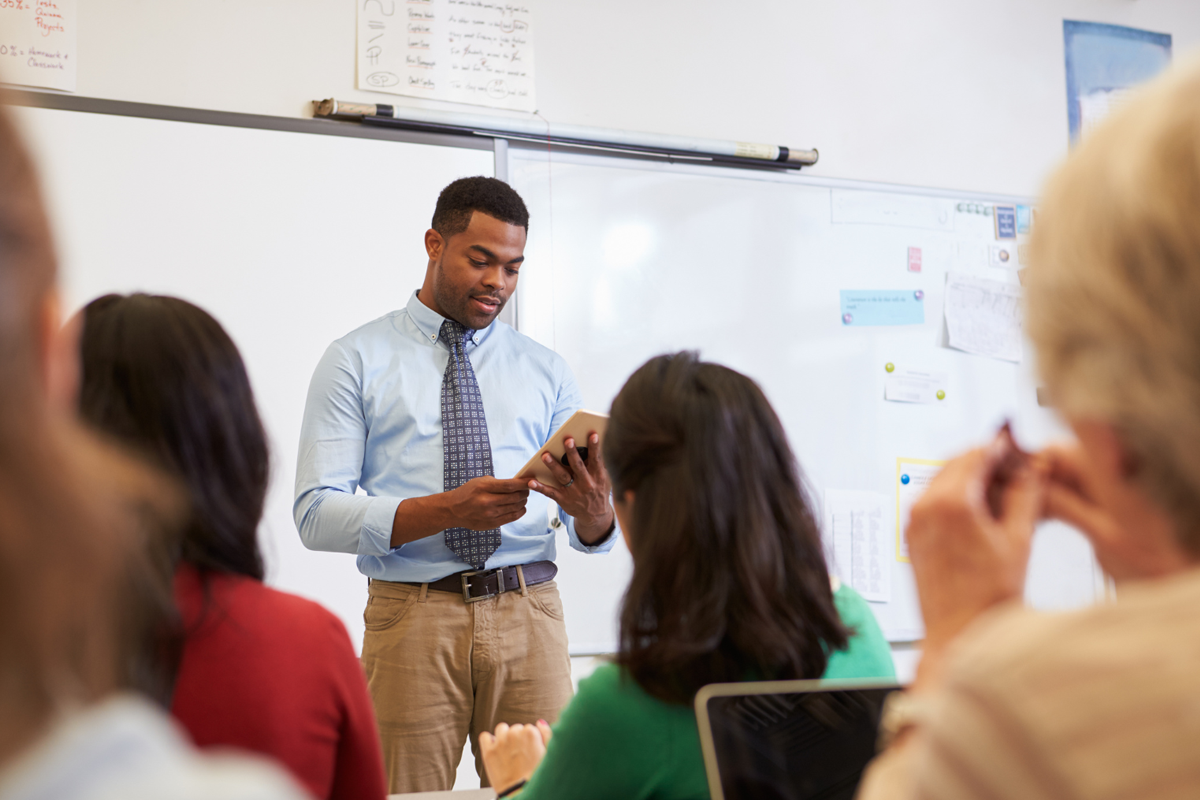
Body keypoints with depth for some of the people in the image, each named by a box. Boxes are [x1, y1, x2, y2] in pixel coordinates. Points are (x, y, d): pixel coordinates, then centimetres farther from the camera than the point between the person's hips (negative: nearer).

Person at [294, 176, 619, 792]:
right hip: (412, 615, -2)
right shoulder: (357, 360, 4)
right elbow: (316, 513, -7)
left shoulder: (546, 371, 13)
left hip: (528, 613, 3)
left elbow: (596, 534, 8)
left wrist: (591, 506, -17)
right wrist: (447, 509, -19)